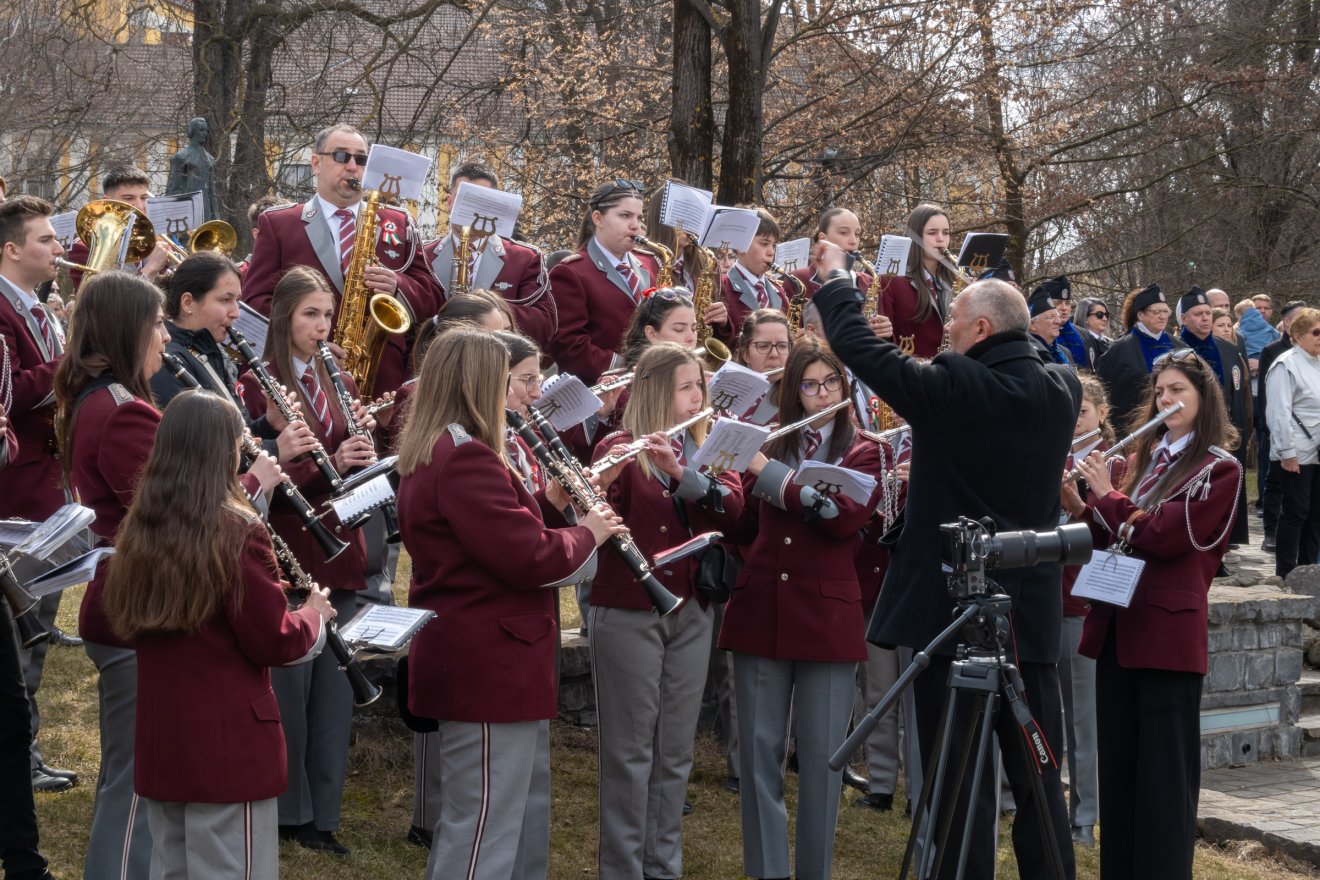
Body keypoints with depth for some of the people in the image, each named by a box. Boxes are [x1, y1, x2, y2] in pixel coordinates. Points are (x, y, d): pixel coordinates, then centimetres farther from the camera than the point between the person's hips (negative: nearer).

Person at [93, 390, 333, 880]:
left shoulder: (137, 529, 3)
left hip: (157, 743, 7)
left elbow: (101, 624, 15)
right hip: (228, 746, -7)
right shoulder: (236, 532, -16)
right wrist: (314, 615, 4)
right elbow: (274, 641, -14)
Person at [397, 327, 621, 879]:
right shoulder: (465, 460, -21)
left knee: (531, 803, 22)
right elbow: (531, 559, -25)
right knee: (485, 830, -3)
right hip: (486, 665, -11)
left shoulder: (435, 456, 13)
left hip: (484, 659, 11)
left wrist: (553, 503, 6)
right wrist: (589, 533, -8)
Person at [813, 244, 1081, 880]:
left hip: (953, 609, -6)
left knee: (960, 783, 1)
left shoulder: (953, 388, -15)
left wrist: (835, 278, 10)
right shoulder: (1062, 390, 2)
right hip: (1033, 614, 6)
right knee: (1039, 780, 12)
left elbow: (859, 346, -8)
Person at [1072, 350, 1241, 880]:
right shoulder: (1143, 458, 16)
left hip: (1168, 629, -7)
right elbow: (1110, 539, 14)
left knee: (1164, 771, -3)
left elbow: (1164, 536, -16)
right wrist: (1083, 507, -3)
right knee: (1117, 765, 11)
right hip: (1117, 624, 7)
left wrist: (1106, 496, -8)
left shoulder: (1219, 469, -4)